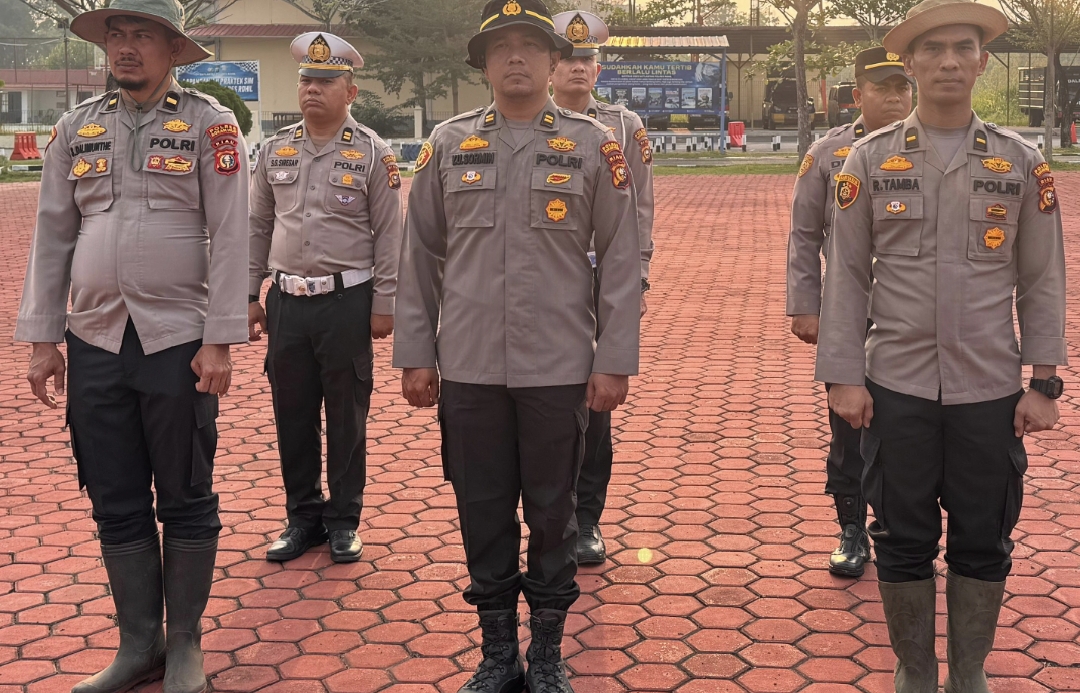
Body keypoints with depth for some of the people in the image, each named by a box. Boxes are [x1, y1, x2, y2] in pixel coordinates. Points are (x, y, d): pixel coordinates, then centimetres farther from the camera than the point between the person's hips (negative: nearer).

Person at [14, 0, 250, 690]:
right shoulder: (78, 128, 10)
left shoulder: (210, 123, -1)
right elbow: (52, 237, 10)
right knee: (116, 505, 10)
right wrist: (43, 340, 6)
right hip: (95, 343, 4)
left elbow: (229, 237, -6)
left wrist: (220, 341, -12)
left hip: (177, 343, -4)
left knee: (186, 501, 6)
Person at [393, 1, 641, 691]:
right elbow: (421, 257, 8)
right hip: (468, 370, 2)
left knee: (553, 512, 9)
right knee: (483, 513, 9)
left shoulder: (594, 145, 1)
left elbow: (622, 261, 0)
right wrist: (415, 355, 4)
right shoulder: (448, 144, 5)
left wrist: (614, 361, -5)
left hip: (558, 370, -1)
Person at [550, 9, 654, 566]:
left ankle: (586, 520, 16)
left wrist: (637, 282, -1)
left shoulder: (624, 126, 6)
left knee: (595, 404, 4)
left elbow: (639, 210, 5)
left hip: (604, 281, 0)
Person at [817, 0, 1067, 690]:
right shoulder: (872, 158, 1)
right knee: (904, 540, 8)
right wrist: (845, 376, -4)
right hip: (896, 387, 0)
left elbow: (1043, 281, 4)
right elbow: (847, 275, 1)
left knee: (984, 542, 9)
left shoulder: (1022, 162, 3)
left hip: (991, 390, 1)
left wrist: (1044, 381, -1)